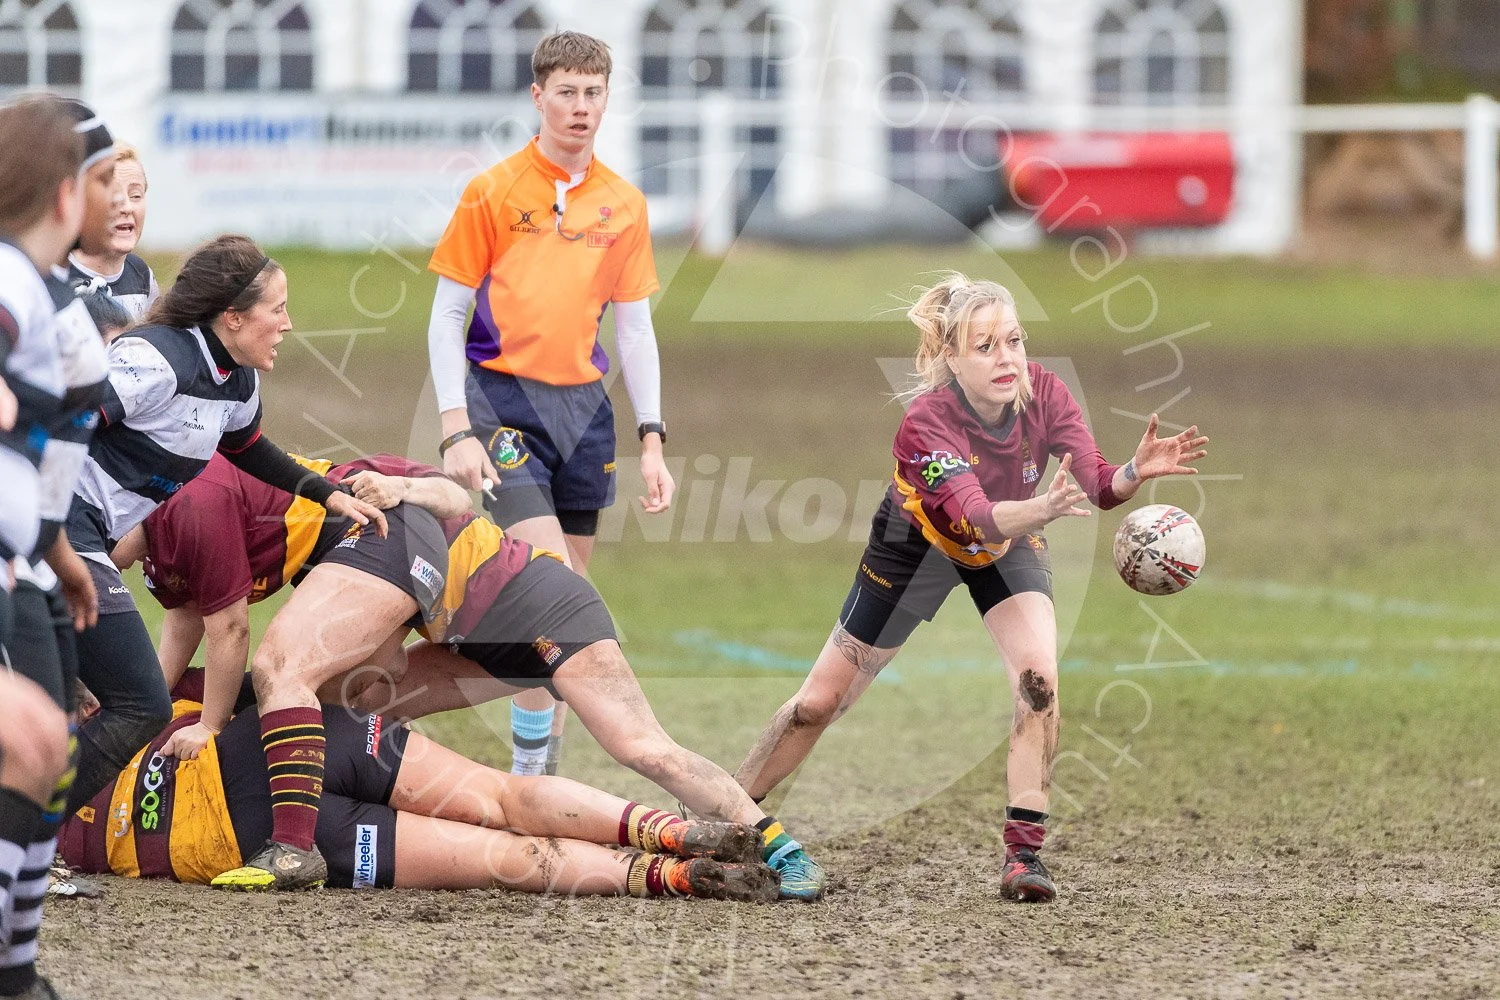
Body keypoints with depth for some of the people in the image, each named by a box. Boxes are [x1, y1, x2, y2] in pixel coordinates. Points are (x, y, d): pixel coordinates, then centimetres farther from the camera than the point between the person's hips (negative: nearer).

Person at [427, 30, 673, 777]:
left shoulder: (623, 204, 9)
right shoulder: (494, 192, -2)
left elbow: (634, 329, 13)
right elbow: (446, 318, -2)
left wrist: (651, 439, 7)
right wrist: (457, 430, -10)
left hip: (583, 408, 5)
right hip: (504, 400, -5)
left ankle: (544, 773, 15)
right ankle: (527, 773, -10)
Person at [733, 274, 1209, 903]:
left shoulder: (1043, 394, -27)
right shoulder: (926, 423, -38)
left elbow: (1098, 484, -35)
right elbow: (980, 519, -50)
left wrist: (1136, 472, -57)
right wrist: (1043, 508, -69)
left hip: (1009, 547, 2)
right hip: (917, 545, -2)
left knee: (1038, 680, -23)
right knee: (819, 703, 5)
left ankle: (1023, 851, -17)